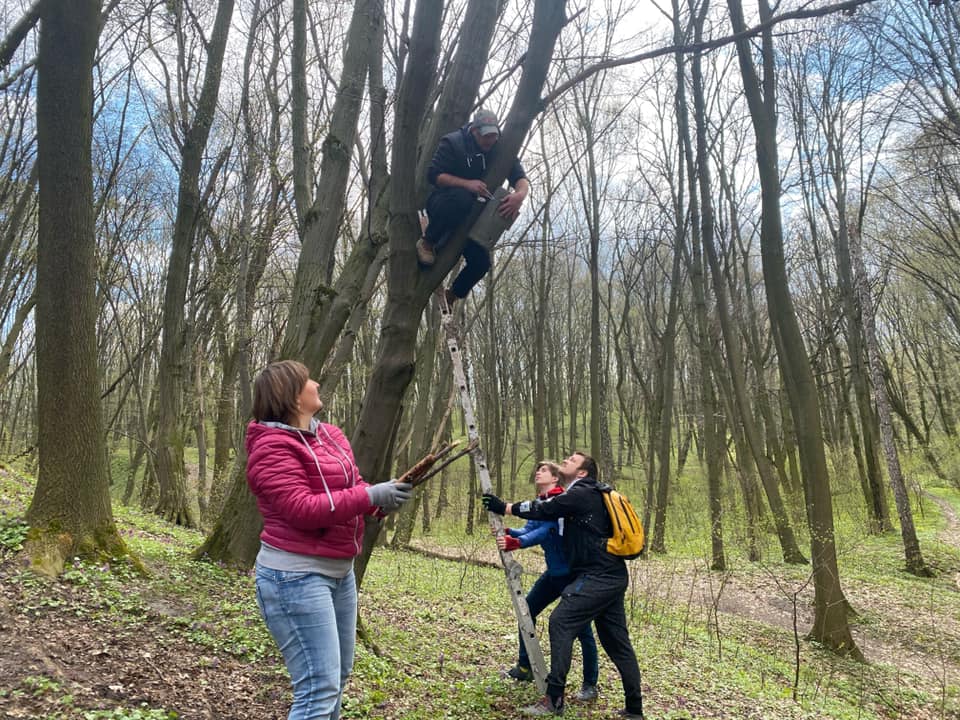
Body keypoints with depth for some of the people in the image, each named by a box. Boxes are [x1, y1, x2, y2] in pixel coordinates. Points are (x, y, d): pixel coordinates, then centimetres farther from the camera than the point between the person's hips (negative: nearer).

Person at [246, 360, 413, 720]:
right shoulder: (272, 447, -16)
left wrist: (381, 498, -9)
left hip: (340, 570, 10)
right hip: (296, 575, -9)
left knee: (338, 677, 20)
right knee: (320, 689, -10)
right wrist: (371, 497, -25)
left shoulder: (330, 435, 11)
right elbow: (302, 509, -25)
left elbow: (350, 485, 13)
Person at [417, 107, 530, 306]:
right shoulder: (452, 142, -14)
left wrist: (520, 194, -39)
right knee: (461, 199, -40)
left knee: (481, 261, -11)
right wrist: (467, 184, -34)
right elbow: (433, 174, -21)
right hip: (442, 203, -4)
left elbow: (520, 178, -14)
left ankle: (452, 295, 17)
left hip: (470, 214, 5)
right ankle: (427, 242, -18)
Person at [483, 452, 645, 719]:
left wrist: (504, 507, -2)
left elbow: (544, 510, -10)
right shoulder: (586, 496, 21)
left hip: (598, 577, -10)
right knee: (617, 641, 12)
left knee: (561, 622, -11)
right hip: (612, 577, 10)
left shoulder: (581, 493, -9)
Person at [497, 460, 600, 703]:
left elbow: (545, 532, -29)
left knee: (581, 627, -4)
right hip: (554, 572, 9)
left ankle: (590, 684, 9)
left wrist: (516, 543, -42)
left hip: (573, 571, -9)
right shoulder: (539, 503, 10)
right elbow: (529, 529, 1)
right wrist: (508, 532, -19)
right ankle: (525, 667, 26)